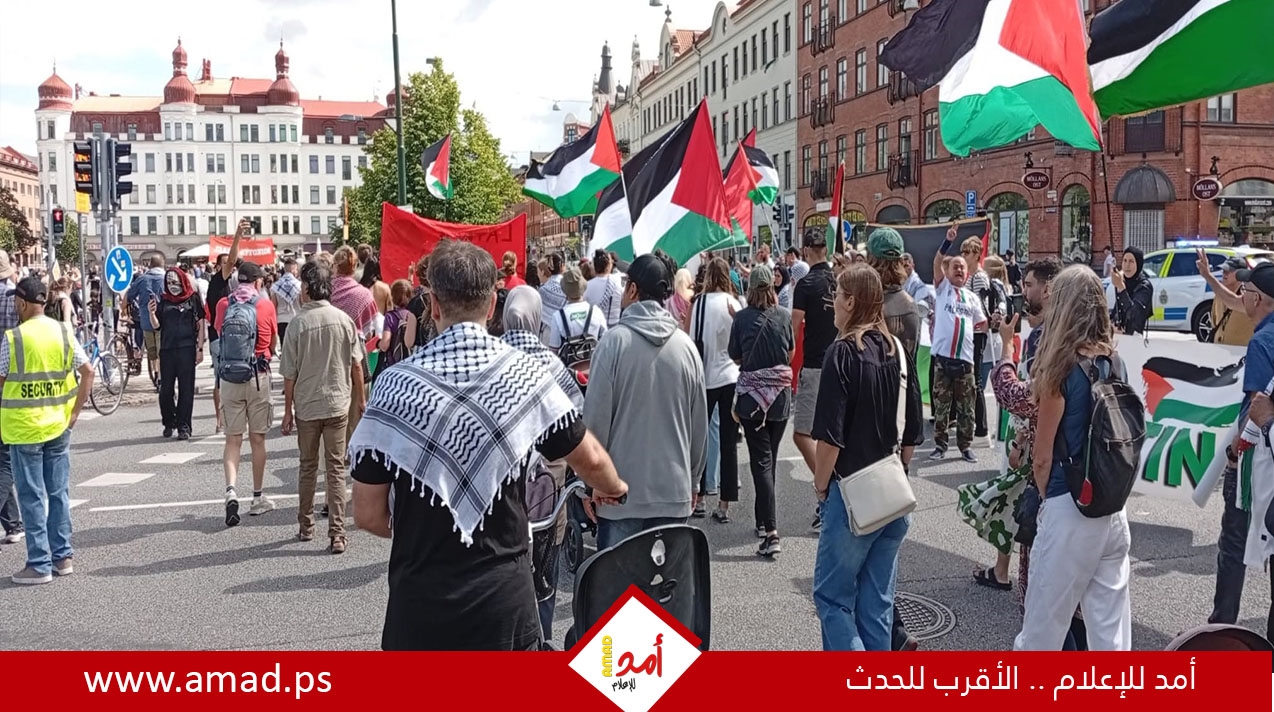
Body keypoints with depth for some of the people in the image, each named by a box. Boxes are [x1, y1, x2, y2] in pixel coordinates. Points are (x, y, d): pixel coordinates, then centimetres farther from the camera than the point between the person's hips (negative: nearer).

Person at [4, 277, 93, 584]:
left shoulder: (13, 338, -12)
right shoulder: (64, 332, 0)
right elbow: (88, 372, -1)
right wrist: (74, 412, 4)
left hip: (24, 427, -4)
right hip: (58, 426, 4)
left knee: (32, 497, 3)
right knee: (59, 493, 13)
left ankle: (39, 564, 8)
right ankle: (63, 556, 20)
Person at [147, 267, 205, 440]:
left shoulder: (193, 299, 4)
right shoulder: (164, 301, 11)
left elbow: (200, 325, 3)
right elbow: (156, 326, 8)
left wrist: (200, 348, -3)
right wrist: (152, 313, -12)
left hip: (187, 349, -3)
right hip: (167, 350, 3)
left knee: (186, 389, -1)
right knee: (166, 389, 4)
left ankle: (183, 426, 4)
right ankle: (169, 423, 21)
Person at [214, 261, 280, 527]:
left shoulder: (223, 304, 2)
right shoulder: (266, 305, -4)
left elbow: (219, 334, 13)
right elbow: (274, 345, 6)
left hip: (228, 376, 2)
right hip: (258, 376, -1)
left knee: (233, 439, 7)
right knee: (257, 438, 9)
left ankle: (230, 490, -12)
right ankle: (258, 497, 17)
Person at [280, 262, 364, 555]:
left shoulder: (298, 323, -9)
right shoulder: (343, 320, -4)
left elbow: (289, 374, -5)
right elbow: (356, 365, 2)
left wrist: (288, 410, 5)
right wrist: (360, 399, 14)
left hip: (307, 406, -1)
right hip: (338, 404, 1)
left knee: (308, 467, 16)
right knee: (336, 469, 4)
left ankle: (306, 526, 28)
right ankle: (337, 534, 1)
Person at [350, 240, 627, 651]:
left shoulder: (396, 385, -11)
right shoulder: (526, 376, -6)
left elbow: (368, 515, -7)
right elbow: (591, 462, 7)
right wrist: (614, 489, 30)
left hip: (421, 600, -1)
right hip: (505, 596, 1)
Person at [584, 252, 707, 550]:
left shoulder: (614, 341, -10)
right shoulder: (686, 346, 1)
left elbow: (596, 417, -8)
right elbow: (700, 425, 9)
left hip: (621, 491, -3)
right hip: (674, 491, 4)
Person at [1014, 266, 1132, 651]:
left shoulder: (1061, 368, -13)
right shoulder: (1114, 362, 4)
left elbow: (1043, 456, -8)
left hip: (1070, 507, -6)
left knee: (1044, 620, 8)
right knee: (1110, 626, 11)